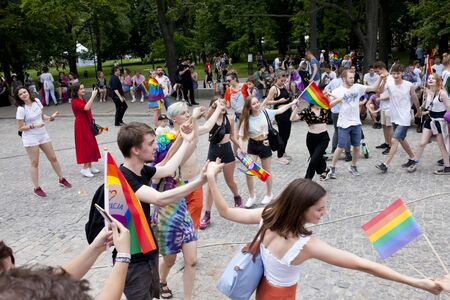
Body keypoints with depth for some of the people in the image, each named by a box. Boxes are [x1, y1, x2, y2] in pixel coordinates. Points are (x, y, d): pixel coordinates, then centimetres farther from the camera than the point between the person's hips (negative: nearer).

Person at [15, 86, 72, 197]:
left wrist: (51, 117, -5)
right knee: (34, 163, 2)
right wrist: (33, 126, -24)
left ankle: (61, 179, 30)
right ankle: (36, 188, 13)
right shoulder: (21, 109, -15)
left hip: (43, 135, 6)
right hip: (30, 138, -6)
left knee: (53, 158, 13)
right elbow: (20, 128, -12)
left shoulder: (36, 101, 0)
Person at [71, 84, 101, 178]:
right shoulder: (75, 102, -15)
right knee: (85, 146, -8)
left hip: (87, 125, 9)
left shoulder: (83, 100, 14)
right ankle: (85, 168, -4)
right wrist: (93, 96, -30)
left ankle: (89, 166, 18)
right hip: (81, 126, -9)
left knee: (90, 145, 11)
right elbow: (86, 108, -32)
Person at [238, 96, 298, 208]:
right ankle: (251, 196, 15)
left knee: (266, 171, 12)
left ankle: (269, 194, 34)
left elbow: (279, 110, 7)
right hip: (252, 145, 0)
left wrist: (292, 103, 4)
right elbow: (241, 137, -13)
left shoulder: (265, 112, -10)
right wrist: (242, 149, -29)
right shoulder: (247, 120, -14)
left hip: (265, 144, 0)